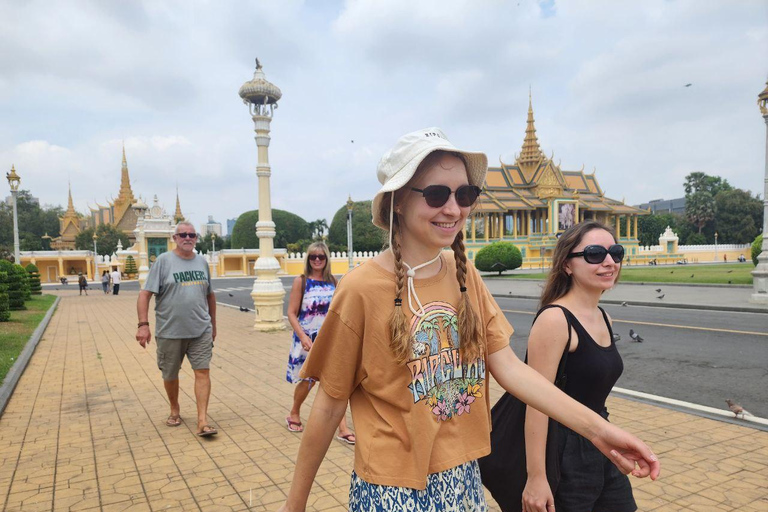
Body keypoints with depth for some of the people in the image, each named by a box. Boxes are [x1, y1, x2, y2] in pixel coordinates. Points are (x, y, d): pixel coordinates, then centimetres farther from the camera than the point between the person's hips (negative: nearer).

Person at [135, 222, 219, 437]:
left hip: (201, 331, 2)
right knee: (170, 375, 14)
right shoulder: (163, 261, -5)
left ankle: (202, 422, -2)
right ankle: (174, 410, 38)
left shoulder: (202, 262, 8)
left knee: (203, 372, -5)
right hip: (170, 331, -2)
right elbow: (145, 294, -8)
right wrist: (143, 324, -17)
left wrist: (213, 324, 19)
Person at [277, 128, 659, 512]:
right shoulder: (361, 290, -19)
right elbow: (329, 406, -12)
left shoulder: (466, 277, -2)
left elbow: (509, 367, -4)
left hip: (465, 479, 5)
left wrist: (597, 429, -10)